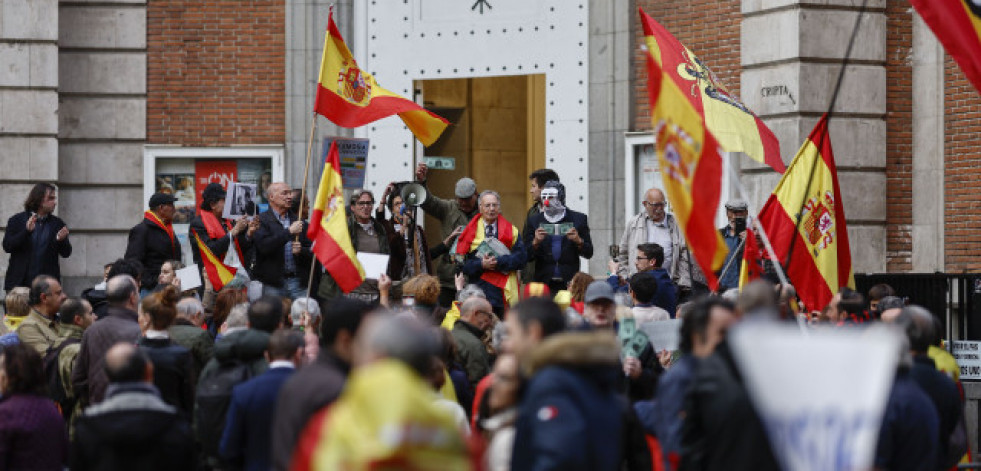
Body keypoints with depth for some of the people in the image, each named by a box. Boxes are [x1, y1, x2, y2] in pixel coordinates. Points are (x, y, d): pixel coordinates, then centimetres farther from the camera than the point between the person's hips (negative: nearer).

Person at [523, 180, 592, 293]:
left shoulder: (578, 219, 7)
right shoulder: (533, 220, 9)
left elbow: (588, 253, 7)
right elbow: (526, 256, 6)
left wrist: (578, 241, -13)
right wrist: (536, 242, -13)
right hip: (543, 283, 1)